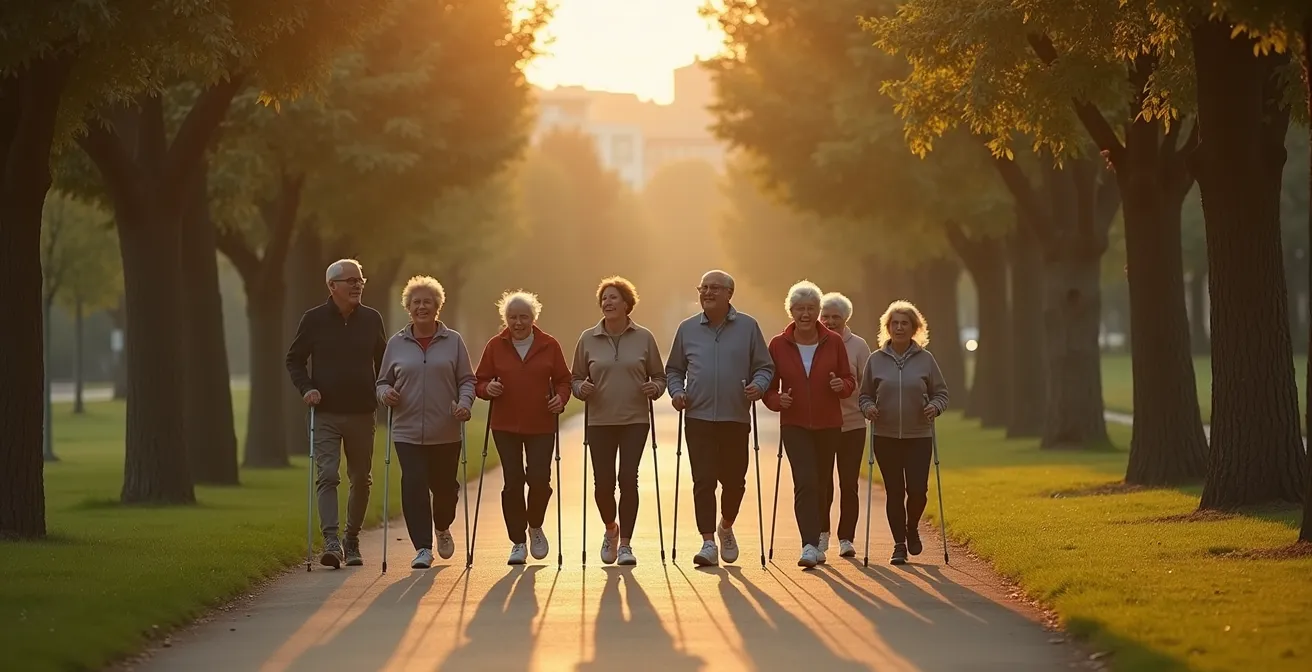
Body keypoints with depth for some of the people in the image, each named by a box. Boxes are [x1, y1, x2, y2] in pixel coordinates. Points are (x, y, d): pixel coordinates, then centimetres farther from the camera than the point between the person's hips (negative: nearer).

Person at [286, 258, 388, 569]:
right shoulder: (314, 319, -2)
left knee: (361, 480, 10)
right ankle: (332, 543, -21)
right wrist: (306, 388, -8)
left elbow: (383, 360, 18)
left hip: (362, 414, 3)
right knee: (327, 476, -14)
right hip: (326, 414, -3)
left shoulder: (371, 319, 6)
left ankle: (352, 542, 24)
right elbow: (294, 359, 7)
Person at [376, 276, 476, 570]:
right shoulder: (396, 344, 7)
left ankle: (442, 528, 39)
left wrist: (464, 402, -13)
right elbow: (384, 381, 15)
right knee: (414, 486, -12)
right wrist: (386, 393, -7)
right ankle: (422, 548, -6)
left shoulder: (453, 341, 5)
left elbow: (467, 380, 6)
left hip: (446, 433, 0)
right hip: (408, 432, 0)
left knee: (444, 486, 7)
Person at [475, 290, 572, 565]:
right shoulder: (495, 346, 2)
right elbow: (479, 382, 6)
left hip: (541, 426, 0)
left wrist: (561, 397, -11)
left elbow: (563, 379, 9)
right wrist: (487, 389, -16)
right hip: (505, 426, 0)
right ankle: (518, 542, 10)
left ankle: (535, 527, 20)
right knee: (513, 482, -2)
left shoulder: (549, 346, 2)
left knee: (539, 480, -9)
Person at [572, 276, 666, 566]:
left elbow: (659, 376, 10)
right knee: (602, 482, -2)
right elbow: (576, 378, 11)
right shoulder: (588, 339, 5)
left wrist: (654, 388, -11)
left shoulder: (644, 338, 3)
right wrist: (582, 388, -10)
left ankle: (625, 543, 1)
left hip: (634, 422, -1)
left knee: (628, 479, -9)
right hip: (600, 422, 1)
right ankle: (611, 529, 28)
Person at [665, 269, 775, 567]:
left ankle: (726, 527, 35)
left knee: (734, 480, 9)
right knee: (703, 481, -8)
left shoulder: (747, 327, 5)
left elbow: (764, 367, 7)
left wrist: (758, 386, -13)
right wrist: (677, 391, -2)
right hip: (699, 417, 0)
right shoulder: (687, 329, 9)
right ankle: (708, 543, -9)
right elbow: (673, 369, 18)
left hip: (735, 419, 0)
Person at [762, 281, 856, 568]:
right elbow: (769, 386, 6)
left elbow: (850, 379, 7)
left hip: (828, 425, 2)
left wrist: (841, 386, -16)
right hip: (795, 425, -2)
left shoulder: (833, 342, 0)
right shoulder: (778, 345, -1)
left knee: (821, 483, 11)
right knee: (805, 481, -18)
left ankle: (816, 542, 28)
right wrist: (777, 400, -16)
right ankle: (810, 545, -23)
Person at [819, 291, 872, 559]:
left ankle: (846, 538, 7)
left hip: (852, 424, 0)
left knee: (849, 484, -1)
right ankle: (822, 532, 23)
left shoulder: (858, 346, 2)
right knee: (821, 483, 3)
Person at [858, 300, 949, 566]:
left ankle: (912, 529, 22)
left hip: (918, 436, 0)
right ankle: (899, 544, 11)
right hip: (886, 436, 0)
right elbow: (865, 394, 11)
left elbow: (941, 392, 9)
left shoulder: (925, 359, 2)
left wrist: (935, 407, -12)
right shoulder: (876, 360, 3)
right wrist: (868, 407, -10)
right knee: (894, 492, 0)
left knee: (917, 490, -8)